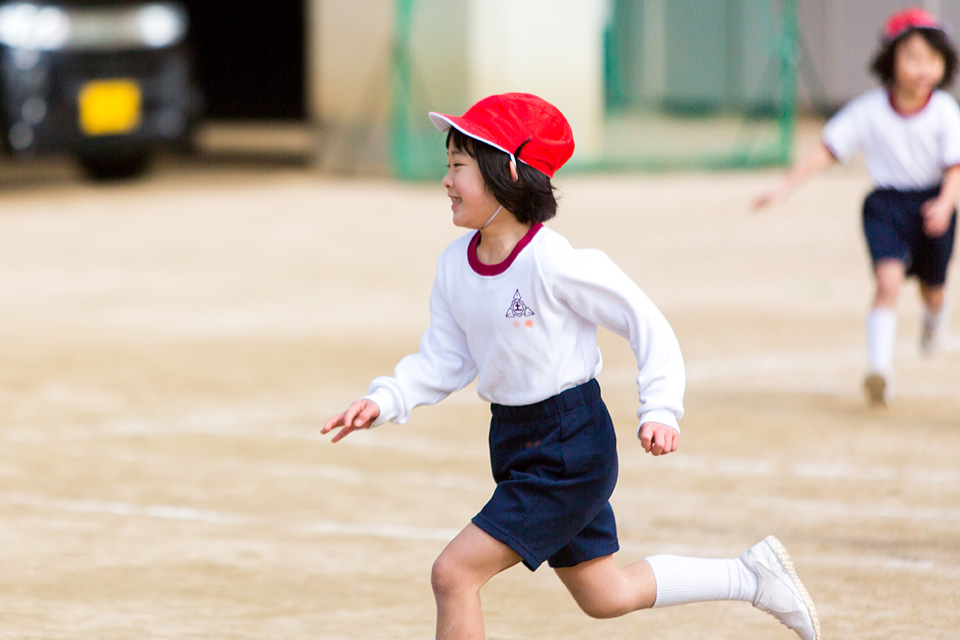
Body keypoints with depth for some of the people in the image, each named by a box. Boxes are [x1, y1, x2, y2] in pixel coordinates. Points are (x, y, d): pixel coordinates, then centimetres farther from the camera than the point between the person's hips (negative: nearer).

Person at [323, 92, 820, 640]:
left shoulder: (553, 261, -22)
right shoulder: (455, 266, 1)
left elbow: (646, 322, -15)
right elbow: (445, 360, 7)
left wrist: (661, 410, -23)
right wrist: (384, 401, -8)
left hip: (572, 445, -8)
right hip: (514, 443, 8)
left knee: (454, 573, -15)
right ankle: (752, 575, 34)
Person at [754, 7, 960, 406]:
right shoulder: (870, 111, -10)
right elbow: (827, 150, -7)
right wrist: (785, 186, -13)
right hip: (885, 204, -1)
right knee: (888, 279, -22)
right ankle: (880, 368, -24)